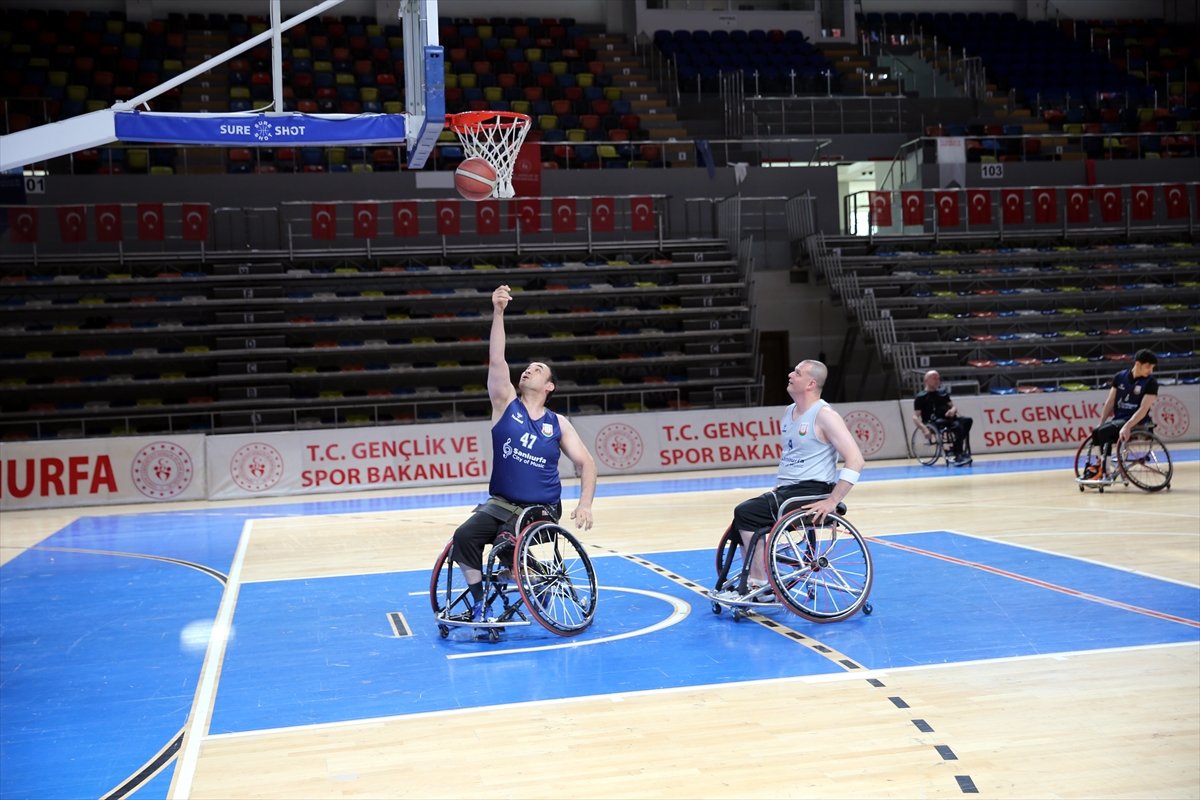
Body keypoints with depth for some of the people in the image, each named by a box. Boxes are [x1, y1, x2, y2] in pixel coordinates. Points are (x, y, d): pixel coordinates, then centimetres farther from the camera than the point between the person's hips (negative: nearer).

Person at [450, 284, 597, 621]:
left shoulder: (558, 424, 3)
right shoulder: (506, 404, 2)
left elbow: (586, 463, 4)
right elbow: (496, 360, -11)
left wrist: (585, 504, -12)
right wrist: (498, 312, -22)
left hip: (542, 510, -1)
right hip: (501, 504, 1)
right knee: (464, 536, -23)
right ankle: (479, 602, -5)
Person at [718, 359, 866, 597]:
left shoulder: (824, 415, -12)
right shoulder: (789, 412, 15)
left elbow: (855, 460, -19)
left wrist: (832, 501, -24)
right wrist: (776, 488, 15)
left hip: (812, 492, -9)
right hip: (786, 491, 9)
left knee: (746, 513, -21)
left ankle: (760, 586, -11)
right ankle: (750, 582, 7)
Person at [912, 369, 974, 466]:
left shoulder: (943, 392, 20)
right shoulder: (921, 397, 0)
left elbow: (953, 406, 21)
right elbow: (915, 417, -7)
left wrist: (953, 410, -6)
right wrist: (924, 429, -24)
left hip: (948, 418, 6)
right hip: (934, 423, -6)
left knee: (967, 420, -21)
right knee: (958, 426, -32)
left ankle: (956, 452, -21)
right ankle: (958, 456, -31)